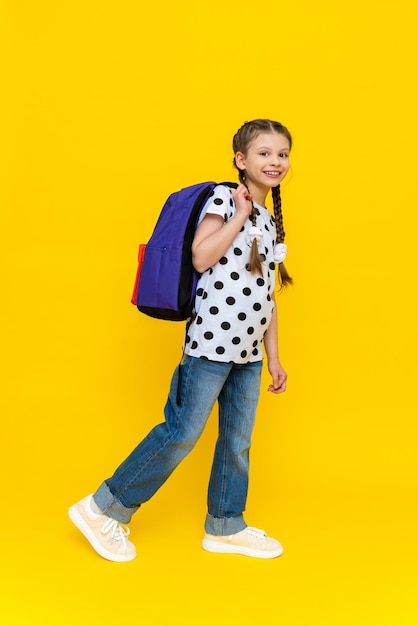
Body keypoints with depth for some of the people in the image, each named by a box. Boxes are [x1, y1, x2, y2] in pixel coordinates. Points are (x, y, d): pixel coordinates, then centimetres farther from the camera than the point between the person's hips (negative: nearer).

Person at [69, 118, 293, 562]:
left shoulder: (271, 223, 17)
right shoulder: (224, 198, -5)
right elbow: (201, 257, -20)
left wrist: (274, 358, 17)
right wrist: (240, 215, -13)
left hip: (249, 350, 8)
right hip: (212, 341, -7)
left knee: (238, 440, 12)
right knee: (183, 432, -4)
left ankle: (225, 527, 28)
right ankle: (104, 509, 11)